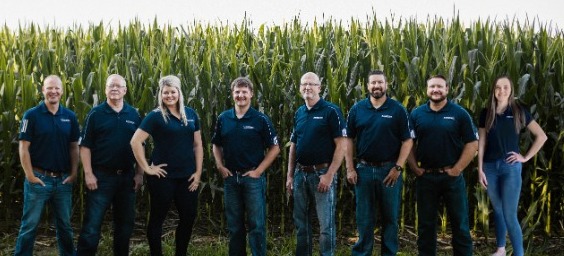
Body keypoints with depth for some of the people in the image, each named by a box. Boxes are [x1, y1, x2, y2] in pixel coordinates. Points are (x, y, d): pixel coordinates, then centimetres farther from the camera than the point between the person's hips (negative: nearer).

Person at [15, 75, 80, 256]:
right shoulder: (31, 115, -6)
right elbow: (24, 147, -7)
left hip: (63, 180, 3)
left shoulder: (70, 116, 5)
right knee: (30, 225, 4)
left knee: (65, 225, 14)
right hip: (39, 179, -3)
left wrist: (73, 174, 0)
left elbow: (74, 147, 9)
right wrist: (30, 176, -11)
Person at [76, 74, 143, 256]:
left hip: (127, 176, 4)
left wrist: (139, 174, 4)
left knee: (125, 222, 12)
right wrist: (88, 174, -11)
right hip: (101, 175, -3)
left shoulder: (134, 115, 6)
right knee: (92, 223, -2)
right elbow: (85, 146, -4)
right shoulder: (96, 114, -3)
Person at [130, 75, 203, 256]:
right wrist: (147, 168, -13)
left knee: (189, 217, 11)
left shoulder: (190, 114, 6)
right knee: (157, 218, 6)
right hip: (163, 176, -5)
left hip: (187, 176, 5)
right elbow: (135, 142, -12)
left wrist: (198, 172, 3)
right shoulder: (156, 116, -7)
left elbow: (197, 145, 10)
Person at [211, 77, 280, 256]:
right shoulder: (223, 119, 5)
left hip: (253, 178, -3)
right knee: (234, 224, 13)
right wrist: (220, 166, 2)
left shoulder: (261, 119, -5)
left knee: (256, 224, 0)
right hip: (230, 177, 4)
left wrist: (258, 170, -9)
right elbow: (216, 145, 16)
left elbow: (274, 148, -4)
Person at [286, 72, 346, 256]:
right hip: (300, 174, 6)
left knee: (326, 224, -1)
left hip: (322, 173, -6)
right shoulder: (298, 113, 12)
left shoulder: (331, 111, -7)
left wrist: (329, 175, -17)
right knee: (301, 222, 13)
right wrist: (290, 175, 10)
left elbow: (341, 145, -12)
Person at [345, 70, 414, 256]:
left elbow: (407, 140, -3)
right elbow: (348, 139, 5)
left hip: (389, 170, -1)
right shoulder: (357, 109, 3)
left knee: (390, 217, 9)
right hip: (364, 169, 1)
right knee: (364, 218, 9)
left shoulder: (398, 110, -2)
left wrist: (398, 168, -10)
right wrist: (349, 168, -2)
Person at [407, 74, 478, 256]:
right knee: (426, 224, 11)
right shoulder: (416, 114, 4)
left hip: (452, 177, -2)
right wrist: (415, 168, -3)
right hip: (425, 177, 2)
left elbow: (472, 144, -3)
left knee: (460, 224, 6)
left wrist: (457, 169, -9)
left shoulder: (459, 114, -2)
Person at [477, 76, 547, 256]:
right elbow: (481, 143, 5)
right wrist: (480, 169, 1)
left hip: (511, 167, -3)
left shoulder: (518, 111, -2)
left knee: (510, 215, -7)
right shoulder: (486, 113, 4)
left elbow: (542, 136, -1)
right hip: (490, 166, 3)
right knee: (497, 210, 14)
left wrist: (526, 157, -5)